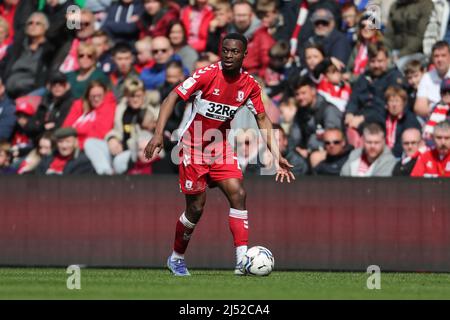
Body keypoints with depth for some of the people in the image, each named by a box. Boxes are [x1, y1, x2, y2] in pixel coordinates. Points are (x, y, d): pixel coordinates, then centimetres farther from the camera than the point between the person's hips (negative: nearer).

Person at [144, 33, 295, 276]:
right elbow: (172, 98, -19)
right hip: (193, 146, -4)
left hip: (220, 146, 4)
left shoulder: (249, 85, -5)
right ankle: (176, 258, 22)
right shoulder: (207, 74, -18)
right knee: (196, 206, -2)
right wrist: (159, 134, -30)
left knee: (238, 194, -15)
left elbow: (262, 119, 4)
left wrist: (276, 157, -3)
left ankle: (242, 260, -18)